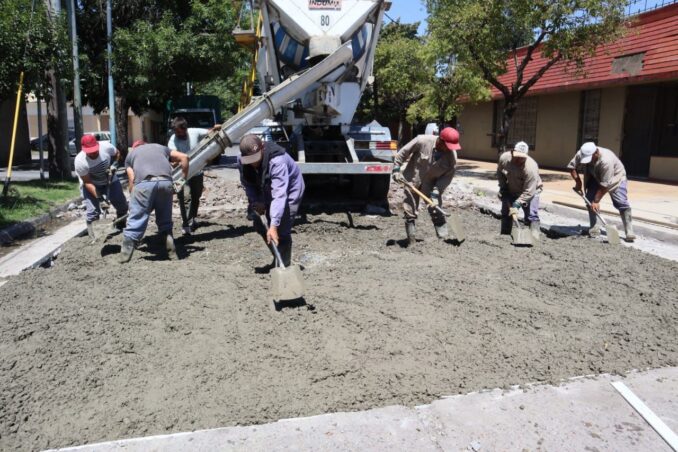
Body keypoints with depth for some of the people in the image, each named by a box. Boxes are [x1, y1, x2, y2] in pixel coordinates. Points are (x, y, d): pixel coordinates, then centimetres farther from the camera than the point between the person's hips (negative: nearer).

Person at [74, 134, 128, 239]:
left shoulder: (106, 147, -27)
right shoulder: (80, 161, -31)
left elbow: (117, 154, -1)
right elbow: (87, 182, -23)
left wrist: (114, 165, -19)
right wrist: (99, 198, -31)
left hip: (110, 180, 3)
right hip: (91, 184, -3)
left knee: (122, 205, 1)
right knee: (93, 211, -15)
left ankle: (121, 226, 24)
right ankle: (93, 237, -3)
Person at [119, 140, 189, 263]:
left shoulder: (130, 154, 29)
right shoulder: (161, 147, 35)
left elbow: (132, 180, 15)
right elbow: (184, 157, 23)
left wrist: (134, 197, 26)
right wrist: (184, 178, 26)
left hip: (144, 183, -2)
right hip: (165, 182, 2)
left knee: (136, 218, 3)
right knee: (165, 218, 20)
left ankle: (126, 253, 3)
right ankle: (168, 239, 9)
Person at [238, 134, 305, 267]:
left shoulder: (277, 161, -42)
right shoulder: (242, 161, -21)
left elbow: (279, 195, -47)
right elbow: (247, 184, -3)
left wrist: (274, 225, -52)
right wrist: (256, 201, -20)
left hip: (289, 192, -7)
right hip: (267, 193, 7)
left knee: (281, 232, -16)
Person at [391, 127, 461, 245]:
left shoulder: (452, 156, -16)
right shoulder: (422, 141, -24)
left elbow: (447, 176, -10)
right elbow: (403, 152, -11)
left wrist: (436, 192, -20)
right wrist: (396, 169, -10)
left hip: (431, 185, 1)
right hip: (412, 180, -1)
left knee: (436, 211, -2)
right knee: (410, 211, 2)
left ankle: (444, 239, 7)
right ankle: (411, 241, 13)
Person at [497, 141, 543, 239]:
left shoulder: (531, 167, -37)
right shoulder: (504, 158, -24)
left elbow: (528, 192, -34)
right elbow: (499, 172, 0)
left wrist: (517, 204, -36)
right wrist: (503, 187, -3)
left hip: (530, 190, -5)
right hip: (510, 191, 5)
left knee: (532, 216, -15)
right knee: (506, 213, 10)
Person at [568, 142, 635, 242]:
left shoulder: (606, 160, -41)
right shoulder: (581, 154, -27)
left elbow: (605, 185, -36)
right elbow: (571, 166, -9)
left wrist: (596, 201, -31)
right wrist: (578, 182, -21)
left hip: (615, 177, -5)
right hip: (595, 177, 5)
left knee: (621, 203, -15)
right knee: (590, 200, -10)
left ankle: (629, 232, -12)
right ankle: (594, 229, -1)